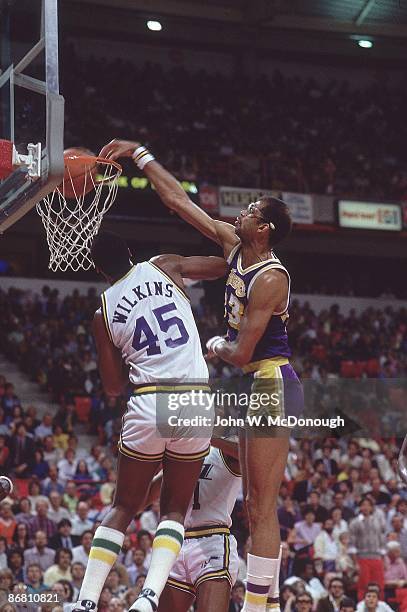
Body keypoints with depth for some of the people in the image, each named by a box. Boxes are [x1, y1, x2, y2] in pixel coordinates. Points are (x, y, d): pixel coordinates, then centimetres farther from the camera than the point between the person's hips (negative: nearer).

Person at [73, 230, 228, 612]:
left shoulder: (103, 313, 8)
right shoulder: (164, 267, 8)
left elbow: (113, 386, 12)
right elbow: (225, 265, 17)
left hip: (149, 403, 0)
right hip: (196, 399, 1)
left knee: (123, 507, 14)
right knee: (174, 509, 11)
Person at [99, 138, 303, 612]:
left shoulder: (270, 278, -18)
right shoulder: (235, 245, 7)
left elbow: (241, 353, -20)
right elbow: (178, 200, 12)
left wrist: (216, 346, 1)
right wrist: (139, 154, 12)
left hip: (271, 384, -10)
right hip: (257, 387, 10)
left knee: (262, 507, -10)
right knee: (256, 508, 9)